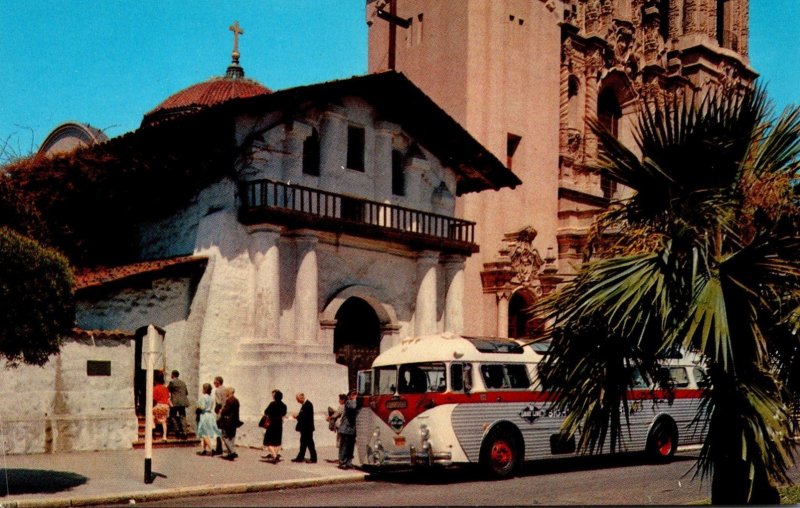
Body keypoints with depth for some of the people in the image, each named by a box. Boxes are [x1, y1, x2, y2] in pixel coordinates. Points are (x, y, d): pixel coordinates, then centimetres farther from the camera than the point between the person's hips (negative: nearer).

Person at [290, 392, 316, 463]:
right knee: (303, 442, 14)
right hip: (305, 428, 10)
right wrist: (298, 415, 3)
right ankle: (300, 457, 20)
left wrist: (297, 416, -14)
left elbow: (305, 416, -23)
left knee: (310, 443, -3)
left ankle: (313, 458, 3)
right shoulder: (305, 404, 13)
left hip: (307, 428, -10)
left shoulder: (308, 404, -19)